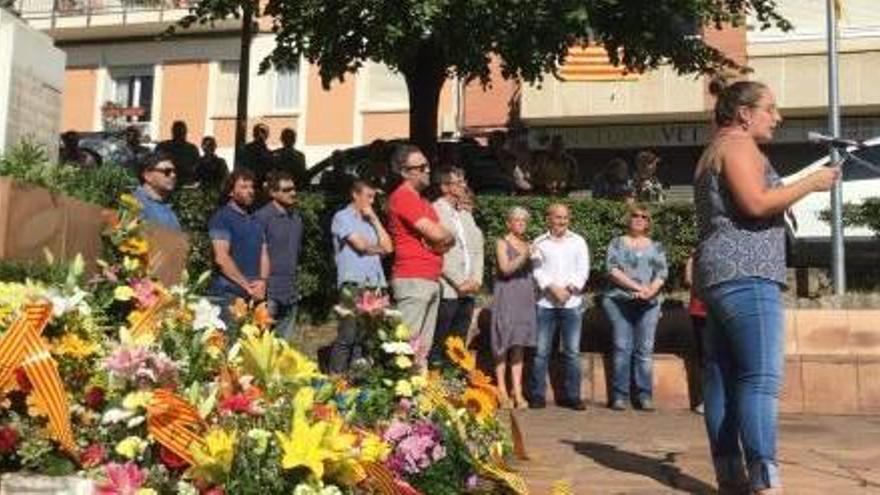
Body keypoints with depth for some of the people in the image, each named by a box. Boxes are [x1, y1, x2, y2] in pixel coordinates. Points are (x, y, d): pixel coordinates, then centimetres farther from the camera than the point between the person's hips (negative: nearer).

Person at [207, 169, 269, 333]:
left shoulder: (255, 222, 19)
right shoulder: (222, 218, -4)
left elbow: (264, 254, 17)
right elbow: (221, 258, -13)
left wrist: (262, 281, -3)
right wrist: (247, 286, -12)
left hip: (254, 296, 7)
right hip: (228, 295, -7)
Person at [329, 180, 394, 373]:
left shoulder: (371, 220, 22)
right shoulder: (342, 217, 2)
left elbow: (388, 247, 9)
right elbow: (361, 245, -10)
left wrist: (374, 219, 8)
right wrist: (379, 249, 9)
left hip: (375, 284, 6)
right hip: (353, 284, -6)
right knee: (347, 336, -9)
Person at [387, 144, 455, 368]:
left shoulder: (420, 200, 21)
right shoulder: (403, 197, -9)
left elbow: (447, 239, 17)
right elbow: (436, 233, -17)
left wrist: (442, 240, -5)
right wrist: (449, 236, 4)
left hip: (431, 280, 10)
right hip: (413, 280, -10)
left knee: (424, 346, 10)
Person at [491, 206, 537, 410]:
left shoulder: (527, 243, 16)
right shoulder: (502, 243, 1)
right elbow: (506, 268, -13)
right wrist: (524, 256, -22)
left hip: (525, 297, 5)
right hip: (506, 296, -5)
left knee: (518, 345, 3)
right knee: (503, 344, -5)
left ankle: (518, 392, 2)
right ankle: (502, 392, -3)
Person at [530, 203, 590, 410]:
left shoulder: (578, 242, 12)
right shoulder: (540, 242, 9)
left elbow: (583, 270, 5)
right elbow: (538, 271, 1)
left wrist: (569, 289, -9)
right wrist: (553, 288, -13)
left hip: (572, 302, 1)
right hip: (545, 302, -1)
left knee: (572, 351, 1)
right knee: (541, 351, -1)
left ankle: (572, 396, 7)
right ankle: (537, 395, 5)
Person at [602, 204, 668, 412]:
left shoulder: (655, 247, 18)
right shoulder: (617, 243, 11)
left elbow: (663, 272, 7)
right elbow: (613, 270, -3)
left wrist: (651, 290, -13)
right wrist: (638, 287, -11)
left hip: (649, 303, 2)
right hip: (620, 301, -2)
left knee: (645, 350, -2)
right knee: (622, 348, -5)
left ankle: (645, 396, 0)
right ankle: (620, 396, -2)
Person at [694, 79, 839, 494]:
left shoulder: (714, 152, 26)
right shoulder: (738, 144, -4)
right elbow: (756, 202, -17)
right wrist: (811, 183, -7)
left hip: (717, 274, 10)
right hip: (745, 273, -10)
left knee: (723, 378, 5)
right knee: (761, 378, -17)